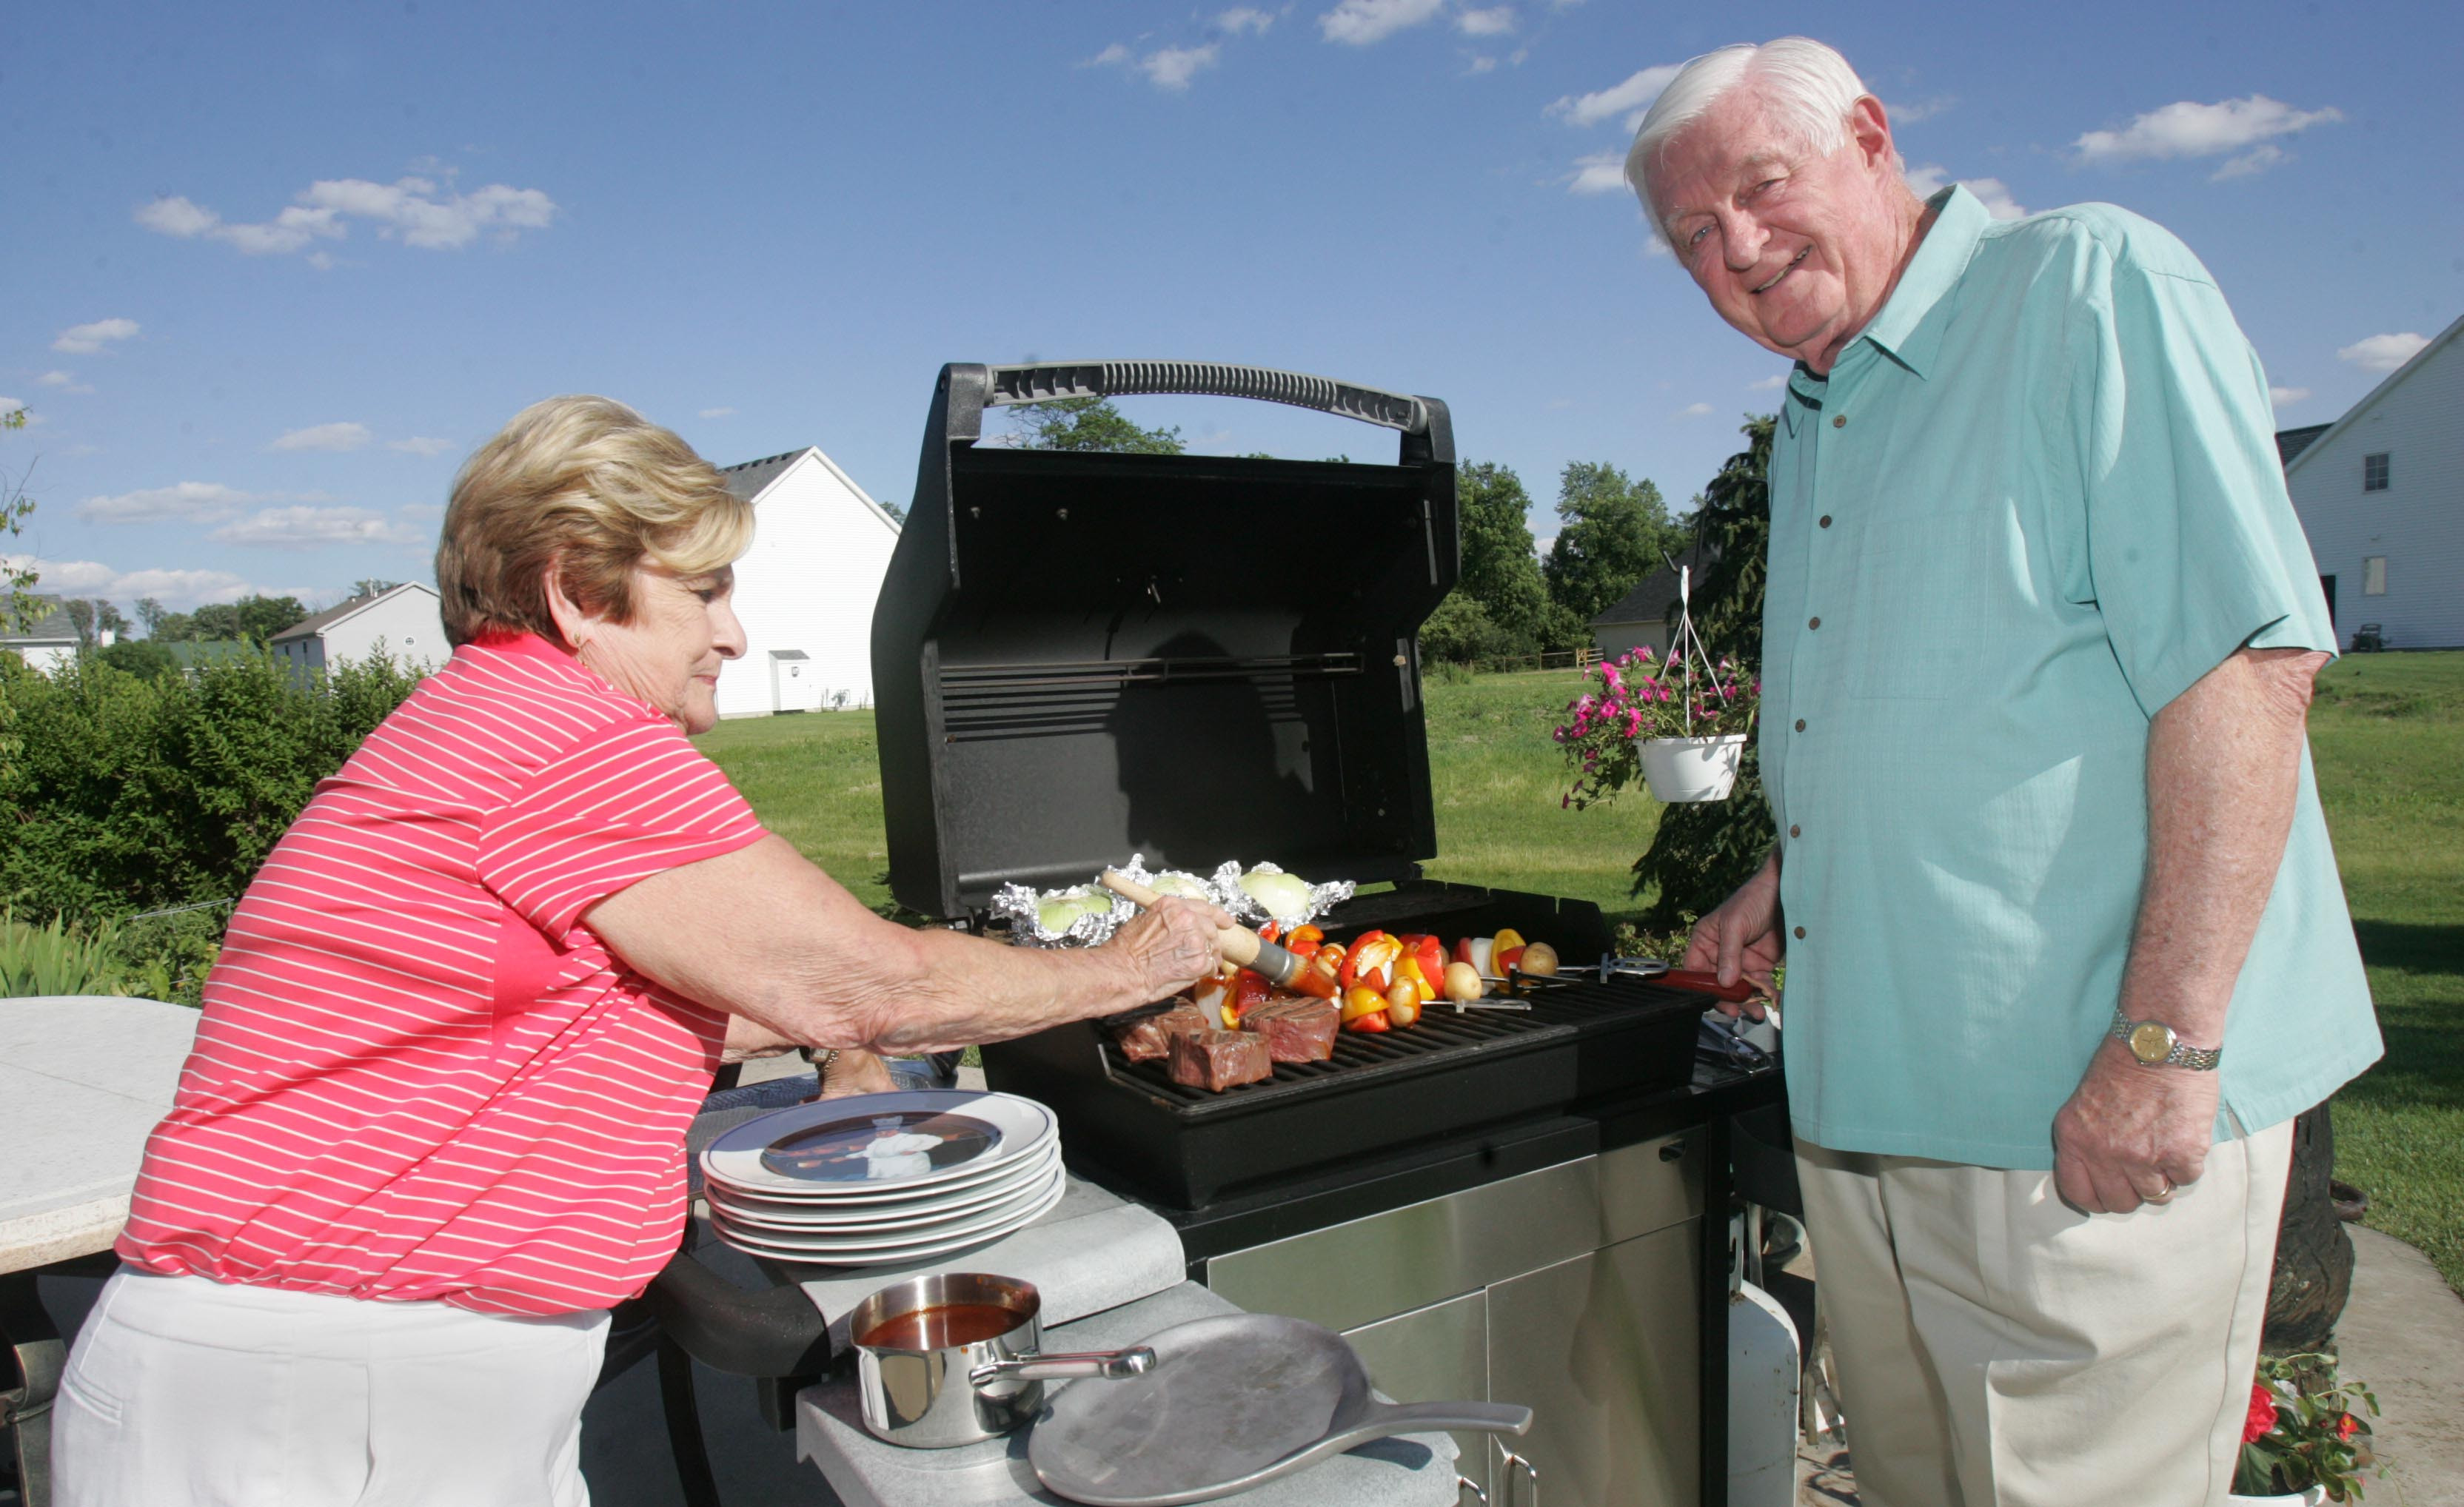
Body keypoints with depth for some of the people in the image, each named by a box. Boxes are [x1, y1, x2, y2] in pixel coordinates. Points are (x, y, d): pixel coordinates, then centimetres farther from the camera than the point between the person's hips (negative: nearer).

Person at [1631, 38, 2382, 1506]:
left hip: (2088, 1116, -8)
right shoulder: (1815, 419, 16)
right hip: (1868, 1096, 8)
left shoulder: (2092, 288, -9)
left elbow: (2246, 655, -18)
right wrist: (1791, 876, 11)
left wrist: (2168, 1041, -22)